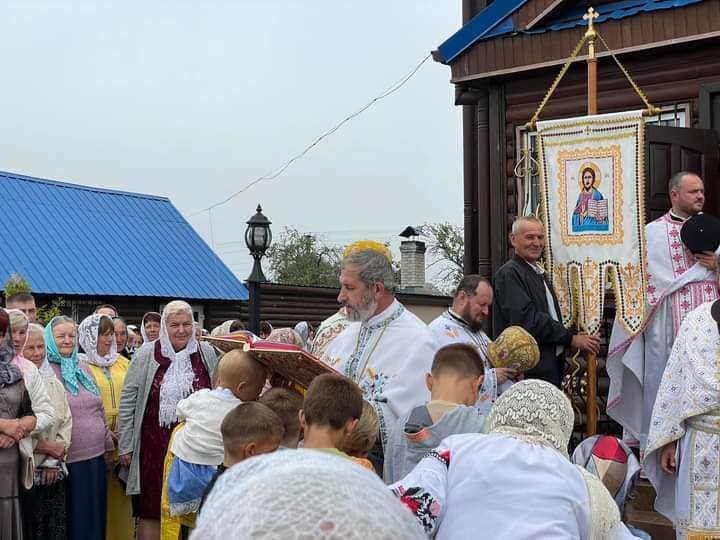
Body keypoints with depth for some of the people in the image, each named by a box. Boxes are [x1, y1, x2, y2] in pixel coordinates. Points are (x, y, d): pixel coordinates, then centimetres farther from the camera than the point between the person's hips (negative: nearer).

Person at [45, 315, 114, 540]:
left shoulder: (84, 368, 11)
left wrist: (108, 443, 18)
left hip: (96, 456, 6)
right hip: (66, 460, -6)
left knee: (95, 514, 13)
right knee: (72, 520, 3)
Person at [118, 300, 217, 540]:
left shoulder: (206, 354, 3)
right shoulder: (147, 355, -2)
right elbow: (128, 400, -1)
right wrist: (125, 445, -3)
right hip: (155, 446, -2)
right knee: (151, 511, 4)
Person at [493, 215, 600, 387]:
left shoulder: (539, 273, 21)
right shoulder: (509, 274, -10)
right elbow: (527, 319, -19)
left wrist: (576, 337, 8)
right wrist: (572, 339, -13)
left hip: (550, 366, 9)